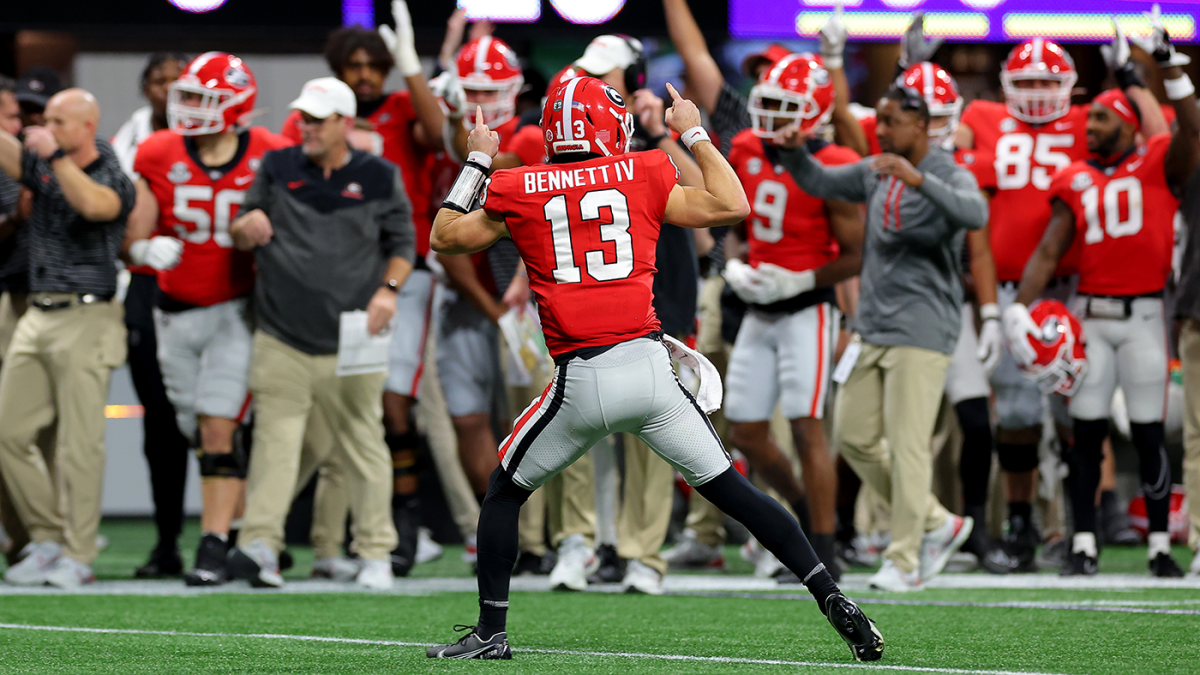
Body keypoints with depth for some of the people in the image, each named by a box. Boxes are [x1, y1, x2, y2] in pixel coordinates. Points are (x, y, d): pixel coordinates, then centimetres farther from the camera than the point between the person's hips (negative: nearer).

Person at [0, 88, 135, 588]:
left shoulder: (113, 179, -7)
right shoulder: (44, 169, 12)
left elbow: (94, 205, -28)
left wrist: (55, 155, -23)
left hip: (84, 318, -7)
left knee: (79, 444, -5)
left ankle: (78, 554, 1)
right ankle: (47, 537, 17)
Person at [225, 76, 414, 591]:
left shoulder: (379, 178, 5)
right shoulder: (277, 169, 9)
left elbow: (403, 243, 12)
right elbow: (241, 236, 13)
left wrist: (389, 289, -5)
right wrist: (246, 229, -11)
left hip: (351, 339, 0)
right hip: (282, 340, 0)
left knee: (363, 445, 6)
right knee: (274, 439, -10)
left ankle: (375, 552, 13)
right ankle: (260, 544, -18)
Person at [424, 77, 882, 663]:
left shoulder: (515, 192, 5)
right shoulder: (641, 175, 5)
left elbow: (446, 236, 20)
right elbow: (732, 205, 11)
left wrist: (476, 163, 31)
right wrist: (694, 135, 22)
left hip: (580, 383, -1)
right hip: (649, 368, 1)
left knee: (504, 493, 20)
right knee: (731, 489, 9)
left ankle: (491, 632, 15)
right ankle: (832, 598, 3)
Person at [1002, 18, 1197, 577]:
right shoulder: (1076, 182, 8)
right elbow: (1049, 251, 5)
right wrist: (1018, 310, -5)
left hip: (1143, 316, -3)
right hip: (1090, 315, 3)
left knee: (1148, 433, 0)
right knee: (1087, 432, 3)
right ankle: (1083, 544, 9)